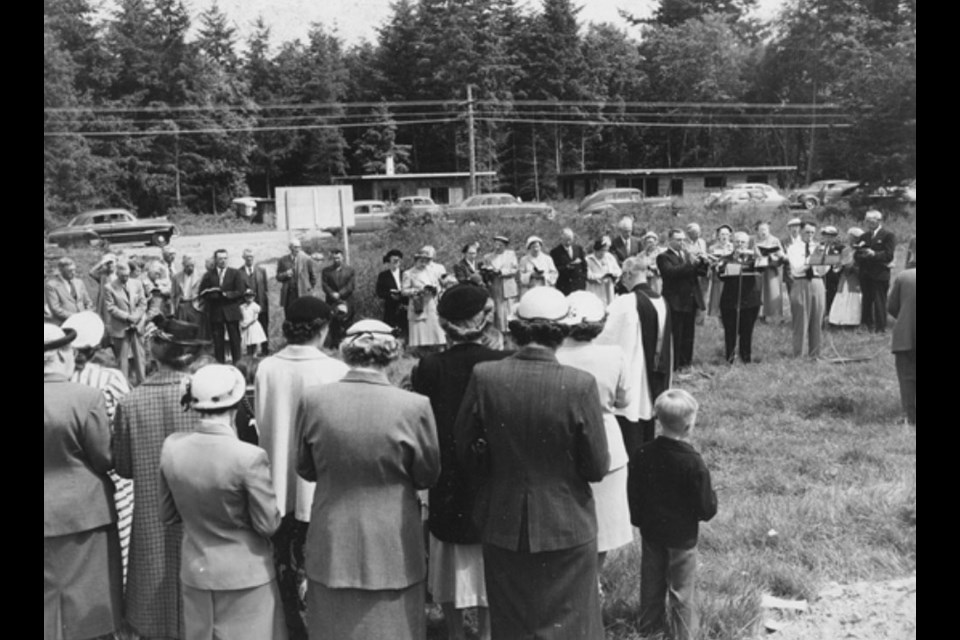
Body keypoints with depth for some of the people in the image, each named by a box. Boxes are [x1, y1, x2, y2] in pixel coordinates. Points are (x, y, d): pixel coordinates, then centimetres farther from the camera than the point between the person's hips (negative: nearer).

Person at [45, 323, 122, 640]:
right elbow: (105, 461, -12)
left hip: (51, 521, 4)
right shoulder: (87, 398, -18)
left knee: (50, 607, 16)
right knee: (87, 611, 9)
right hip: (82, 516, -4)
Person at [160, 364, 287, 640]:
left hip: (195, 573, 5)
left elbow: (167, 516, 2)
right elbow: (268, 524, -15)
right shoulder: (249, 457, -24)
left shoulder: (171, 446, -9)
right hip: (245, 575, -4)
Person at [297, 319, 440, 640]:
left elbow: (305, 469, 3)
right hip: (393, 552, -2)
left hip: (332, 551, 2)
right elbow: (428, 476, -4)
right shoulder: (413, 406, -17)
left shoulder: (313, 401, -11)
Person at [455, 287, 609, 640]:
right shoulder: (580, 385, -20)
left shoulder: (484, 376, -14)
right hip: (566, 528, -2)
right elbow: (597, 468, -12)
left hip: (503, 526, 2)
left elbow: (464, 451, -4)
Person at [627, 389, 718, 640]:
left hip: (651, 532, 5)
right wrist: (712, 496, 3)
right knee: (682, 589, 11)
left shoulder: (643, 454, -11)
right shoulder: (693, 463, -25)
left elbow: (633, 495, 1)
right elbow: (706, 509, -18)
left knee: (652, 581, 21)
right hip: (682, 536, -5)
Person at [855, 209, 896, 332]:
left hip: (880, 276, -6)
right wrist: (860, 255, -11)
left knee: (879, 302, -6)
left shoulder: (888, 236, -1)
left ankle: (880, 328, -2)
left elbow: (889, 255, -10)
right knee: (866, 301, 8)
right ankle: (868, 326, 14)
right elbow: (857, 254, 12)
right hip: (865, 275, 6)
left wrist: (874, 254, -25)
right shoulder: (864, 237, 18)